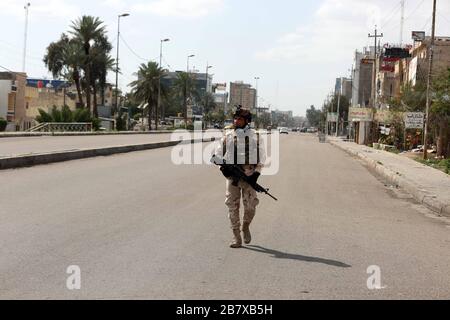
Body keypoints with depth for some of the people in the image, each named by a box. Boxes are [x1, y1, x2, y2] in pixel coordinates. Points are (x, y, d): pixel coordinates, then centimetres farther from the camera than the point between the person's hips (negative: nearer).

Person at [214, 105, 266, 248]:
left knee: (250, 205, -5)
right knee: (233, 206, 0)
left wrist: (257, 173, -4)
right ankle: (236, 237, 8)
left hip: (249, 175, -1)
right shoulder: (228, 135, 7)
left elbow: (262, 157, 7)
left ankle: (246, 227, 25)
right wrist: (223, 167, -5)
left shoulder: (254, 136, 4)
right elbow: (218, 154, 12)